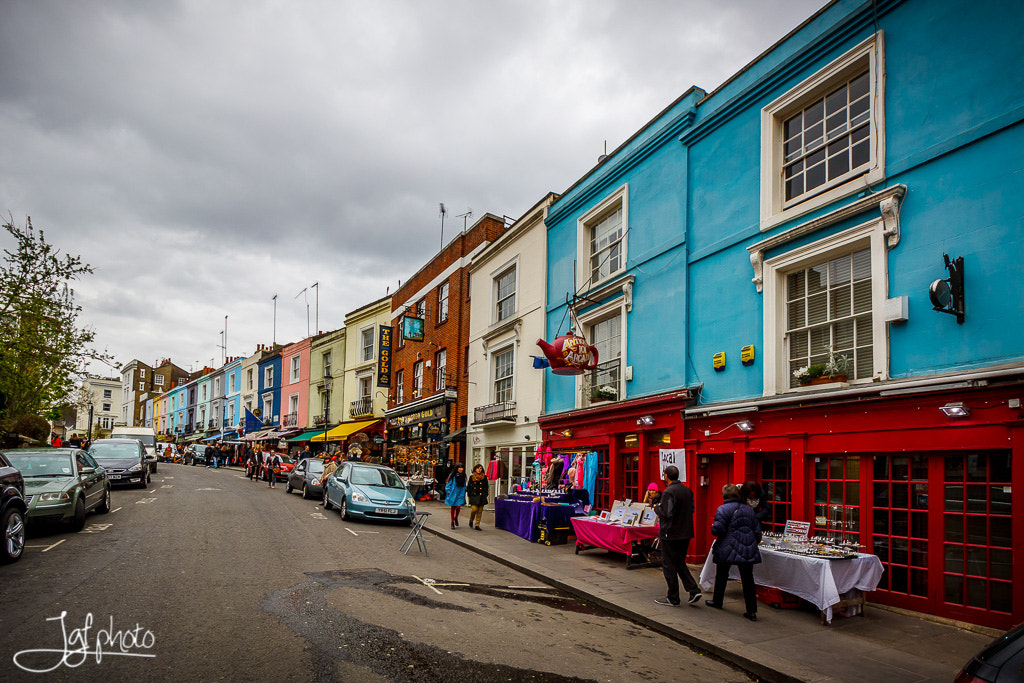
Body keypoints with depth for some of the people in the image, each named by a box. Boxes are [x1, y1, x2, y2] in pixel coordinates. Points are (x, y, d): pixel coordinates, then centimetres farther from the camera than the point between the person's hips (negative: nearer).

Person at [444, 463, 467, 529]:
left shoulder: (463, 476, 4)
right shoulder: (452, 476, -8)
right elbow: (448, 484, -2)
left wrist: (464, 491, 10)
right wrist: (449, 492, -6)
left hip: (460, 494, 2)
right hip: (453, 493, -2)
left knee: (458, 507, -9)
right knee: (453, 507, 7)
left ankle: (456, 518, 21)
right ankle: (452, 522, 20)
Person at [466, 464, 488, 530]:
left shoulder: (484, 477, 7)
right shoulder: (472, 477, 5)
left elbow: (486, 487, 10)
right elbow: (468, 487, 9)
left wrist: (485, 495, 2)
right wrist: (470, 495, 2)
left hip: (481, 496, 2)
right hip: (474, 496, -2)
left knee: (480, 511, 1)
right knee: (474, 509, -11)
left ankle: (477, 525, 8)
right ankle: (471, 520, 18)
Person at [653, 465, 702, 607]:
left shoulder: (668, 492, -19)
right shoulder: (687, 490, 6)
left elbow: (666, 514, -23)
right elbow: (692, 509, 13)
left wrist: (657, 508, -5)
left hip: (671, 534, -8)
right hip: (686, 533, 8)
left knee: (668, 565, 4)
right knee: (680, 562, 20)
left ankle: (673, 598, 10)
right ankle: (694, 590, 9)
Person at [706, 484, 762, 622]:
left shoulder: (723, 509, -9)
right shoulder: (748, 509, 8)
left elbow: (717, 530, -17)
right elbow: (757, 530, 11)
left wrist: (713, 528, 5)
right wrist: (753, 544, 24)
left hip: (728, 550, -4)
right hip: (748, 550, 4)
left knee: (721, 576, 15)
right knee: (748, 579, 6)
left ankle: (717, 602, 30)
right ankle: (752, 611, 2)